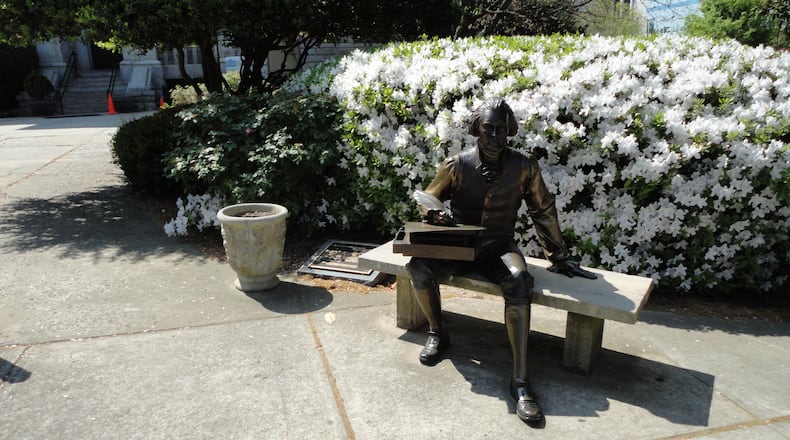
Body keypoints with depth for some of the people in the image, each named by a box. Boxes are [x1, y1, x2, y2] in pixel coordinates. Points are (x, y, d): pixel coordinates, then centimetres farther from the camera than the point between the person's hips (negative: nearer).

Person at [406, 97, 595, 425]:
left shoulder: (523, 167, -5)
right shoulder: (456, 165, -6)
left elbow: (544, 212, 6)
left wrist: (558, 258, 9)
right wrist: (435, 215, -18)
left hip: (499, 246, -1)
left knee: (519, 281, -34)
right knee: (418, 266, -28)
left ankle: (520, 379, -28)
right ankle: (437, 333, 2)